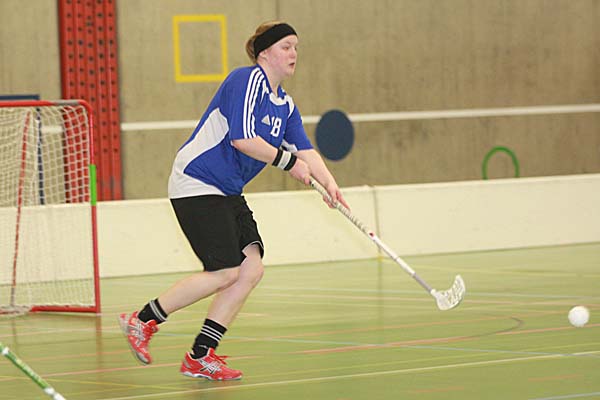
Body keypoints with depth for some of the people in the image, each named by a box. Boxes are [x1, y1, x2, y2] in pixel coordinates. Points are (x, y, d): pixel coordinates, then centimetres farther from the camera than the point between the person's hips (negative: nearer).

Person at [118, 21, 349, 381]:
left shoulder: (285, 105, 14)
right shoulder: (247, 80, -15)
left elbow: (305, 151, 7)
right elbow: (243, 139, -24)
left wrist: (329, 183, -11)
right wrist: (288, 162, -14)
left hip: (228, 192, 9)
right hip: (196, 184, -9)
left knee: (252, 268, -2)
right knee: (225, 272, -14)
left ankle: (200, 357, 3)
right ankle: (142, 321, 0)